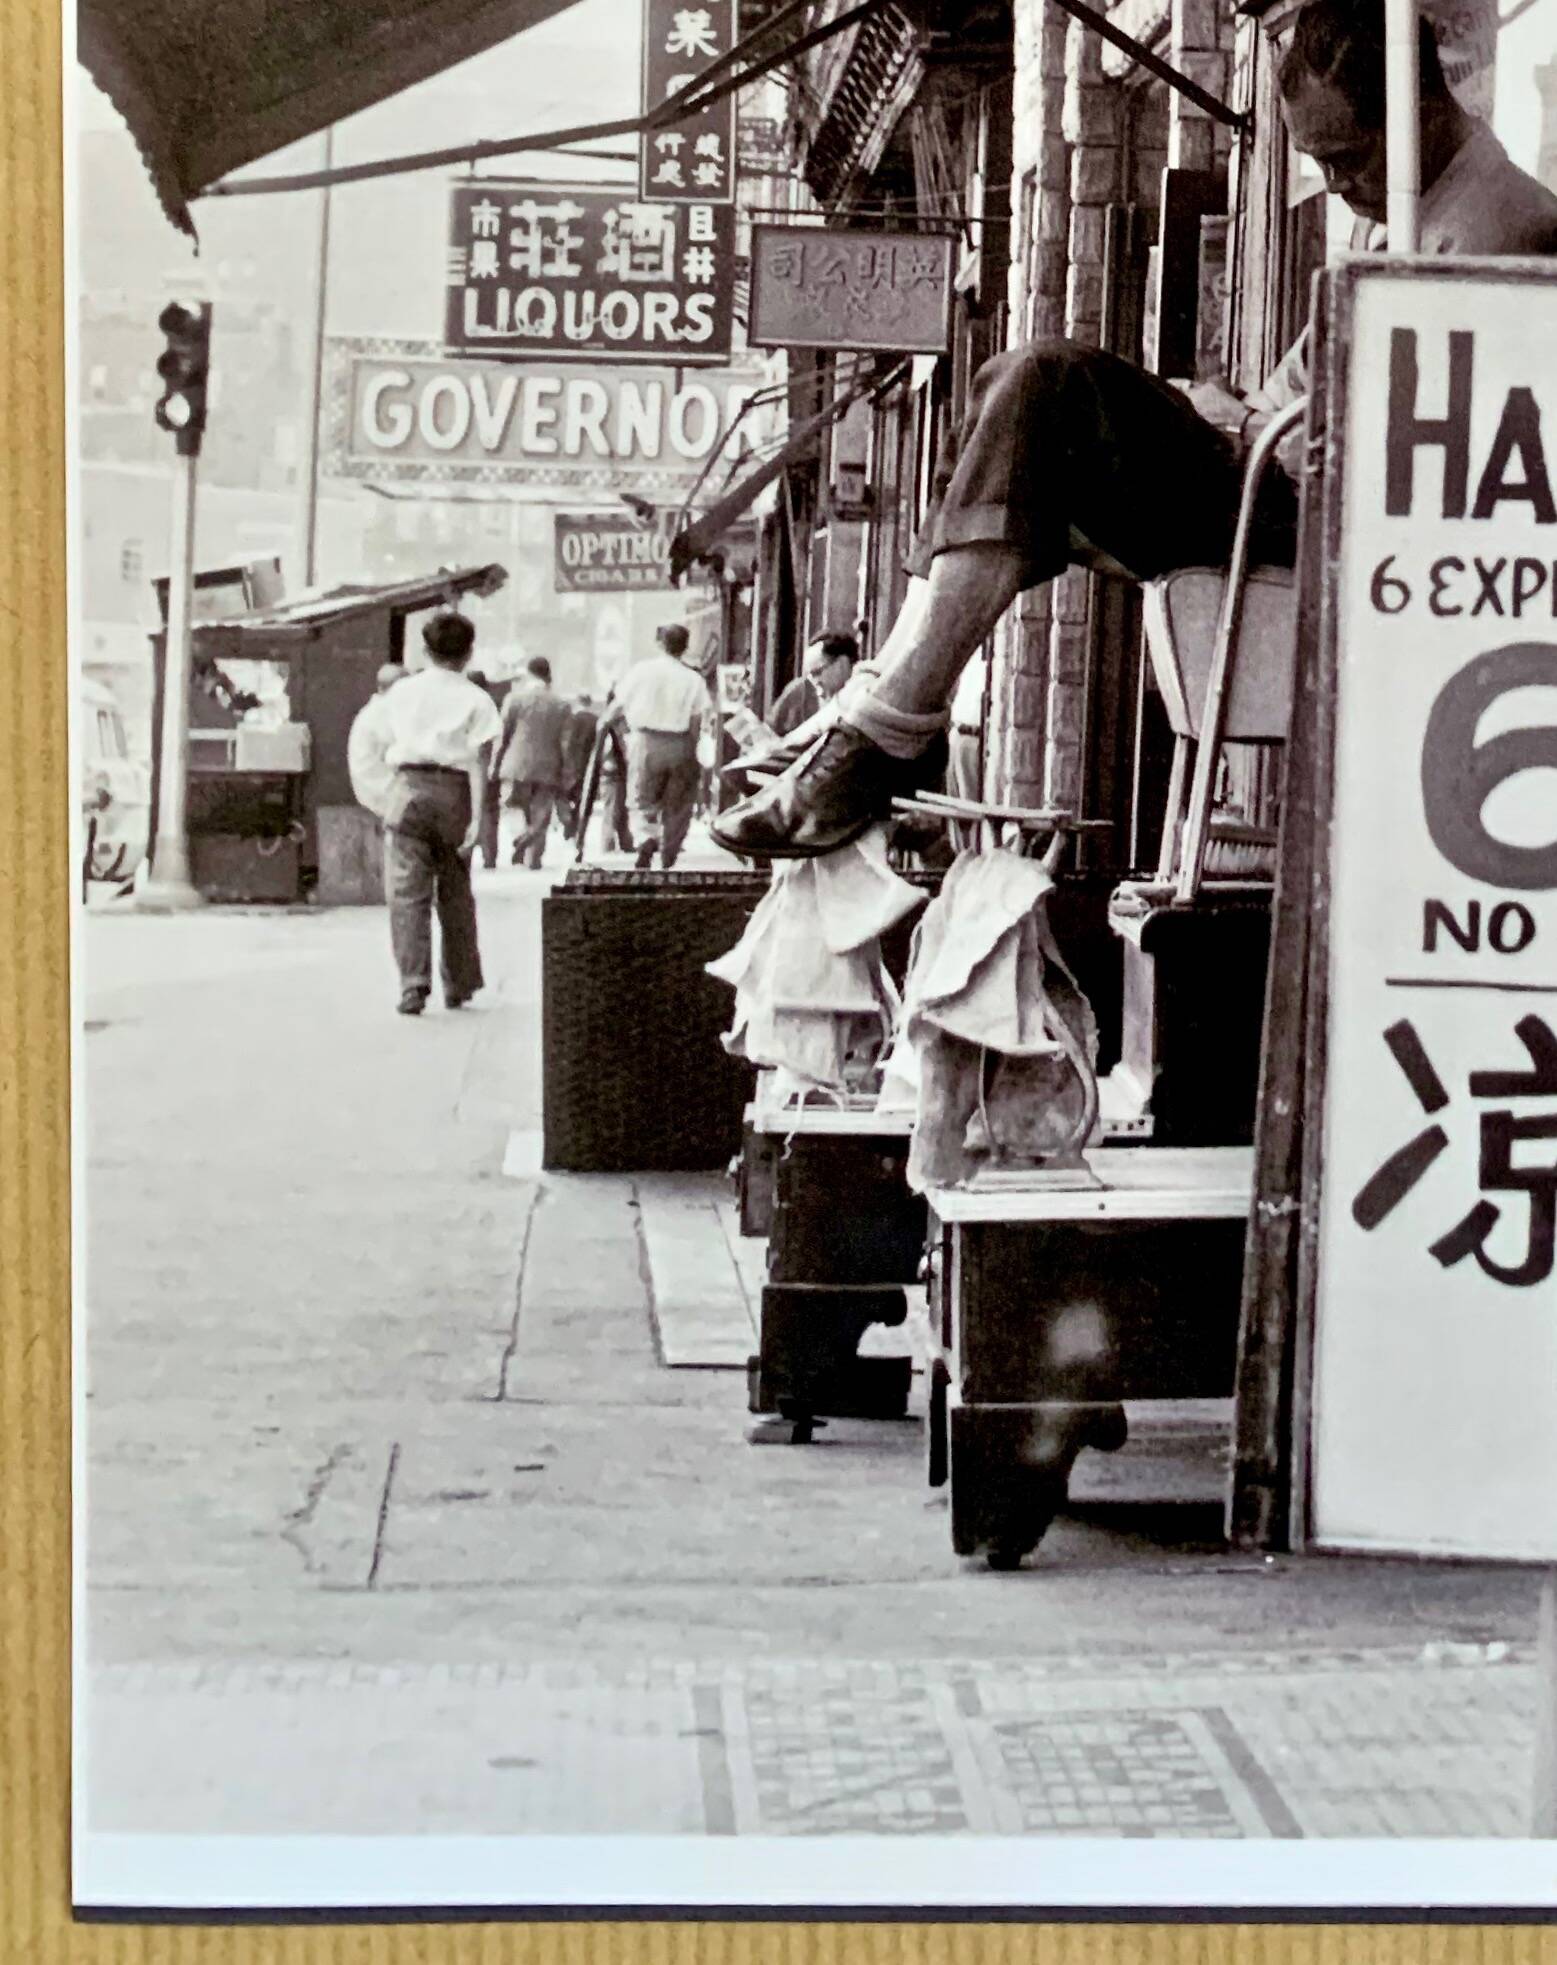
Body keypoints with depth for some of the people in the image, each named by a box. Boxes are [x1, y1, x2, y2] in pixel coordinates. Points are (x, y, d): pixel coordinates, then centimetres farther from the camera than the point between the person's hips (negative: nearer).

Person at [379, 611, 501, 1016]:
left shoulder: (401, 692, 8)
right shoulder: (475, 700, 1)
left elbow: (386, 749, 15)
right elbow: (477, 762, -6)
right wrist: (476, 818, -10)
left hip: (409, 788, 0)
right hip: (454, 792, 0)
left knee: (407, 892, -3)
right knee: (456, 893, 14)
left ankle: (413, 983, -17)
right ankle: (459, 986, 23)